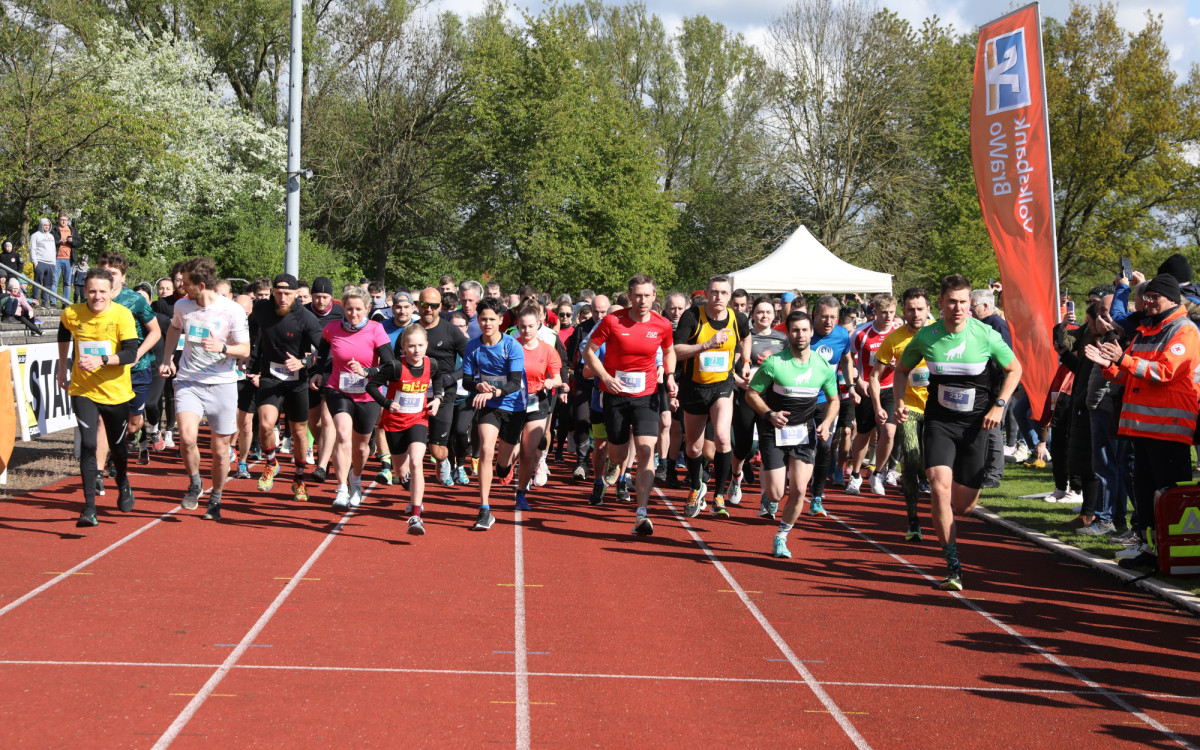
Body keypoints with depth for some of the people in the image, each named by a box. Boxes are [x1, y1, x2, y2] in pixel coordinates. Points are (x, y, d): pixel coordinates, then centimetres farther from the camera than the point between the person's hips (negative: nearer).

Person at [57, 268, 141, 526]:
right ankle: (89, 507, -12)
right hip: (83, 390, 1)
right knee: (88, 444, -14)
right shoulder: (71, 314, -6)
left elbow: (131, 353, -21)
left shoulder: (122, 315, -14)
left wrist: (101, 360, -35)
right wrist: (62, 367, 23)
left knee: (118, 446, 14)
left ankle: (123, 485, 46)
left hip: (116, 391, 0)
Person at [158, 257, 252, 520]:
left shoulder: (233, 311, -12)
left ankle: (215, 499, 28)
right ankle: (194, 485, 7)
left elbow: (245, 350, -5)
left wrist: (222, 347, -23)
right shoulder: (182, 306, 0)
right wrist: (167, 359, 16)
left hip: (222, 384, -2)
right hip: (188, 382, 2)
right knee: (187, 438, -21)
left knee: (220, 450, 5)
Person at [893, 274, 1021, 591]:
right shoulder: (926, 337, -5)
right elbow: (902, 369, 14)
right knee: (940, 487, -21)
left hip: (975, 422, 0)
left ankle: (944, 520, 41)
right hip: (939, 421, 0)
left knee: (964, 504, 1)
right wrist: (899, 402, 0)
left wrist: (999, 405, -5)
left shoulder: (986, 335, -9)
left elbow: (1014, 368, 6)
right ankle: (953, 568, -13)